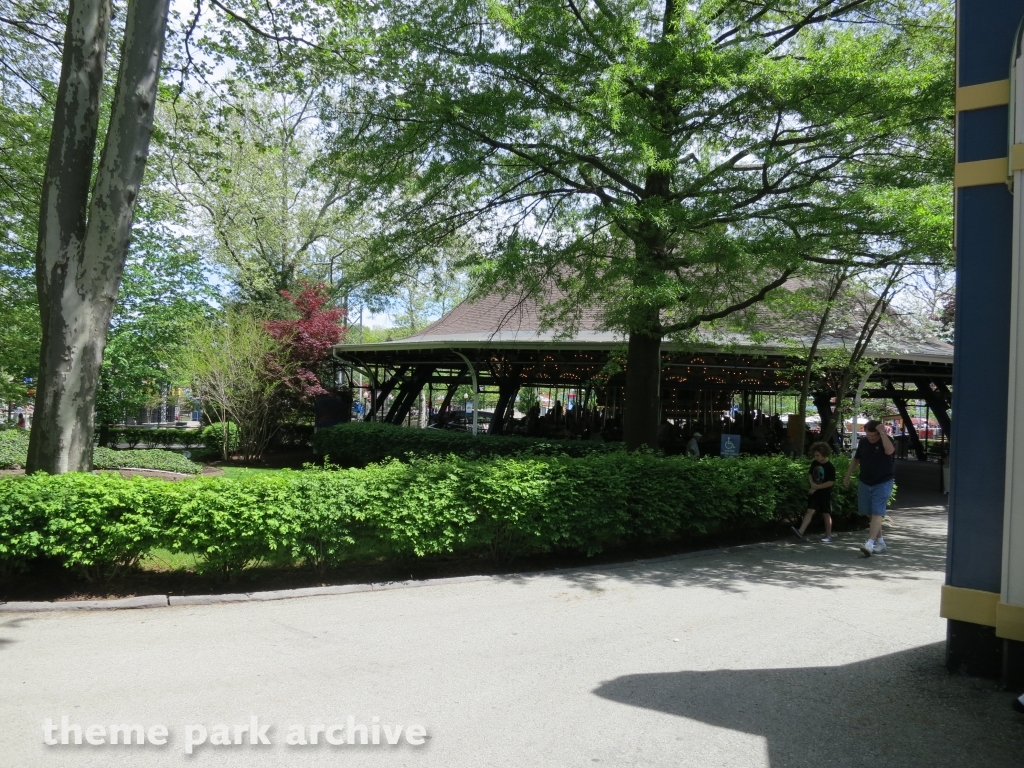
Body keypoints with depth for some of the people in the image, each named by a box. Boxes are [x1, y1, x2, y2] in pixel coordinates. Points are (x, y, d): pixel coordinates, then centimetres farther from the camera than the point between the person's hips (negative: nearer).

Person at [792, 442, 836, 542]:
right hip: (814, 492, 4)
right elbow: (811, 475, 15)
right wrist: (812, 484, -4)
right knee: (810, 511, -4)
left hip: (825, 493, -4)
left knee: (826, 514, 6)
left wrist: (818, 487, -15)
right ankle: (801, 531, -15)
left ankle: (828, 535, 18)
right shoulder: (814, 463, 3)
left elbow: (831, 482, -15)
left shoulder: (830, 466, -13)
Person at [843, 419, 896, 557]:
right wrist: (847, 475, 18)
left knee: (877, 513, -13)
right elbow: (856, 459, 17)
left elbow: (890, 451, -35)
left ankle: (870, 543, -21)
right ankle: (880, 542, 24)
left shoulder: (886, 440, -11)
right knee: (870, 514, 11)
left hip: (883, 483, -6)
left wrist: (882, 433, -31)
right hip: (865, 483, 6)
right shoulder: (863, 442, 4)